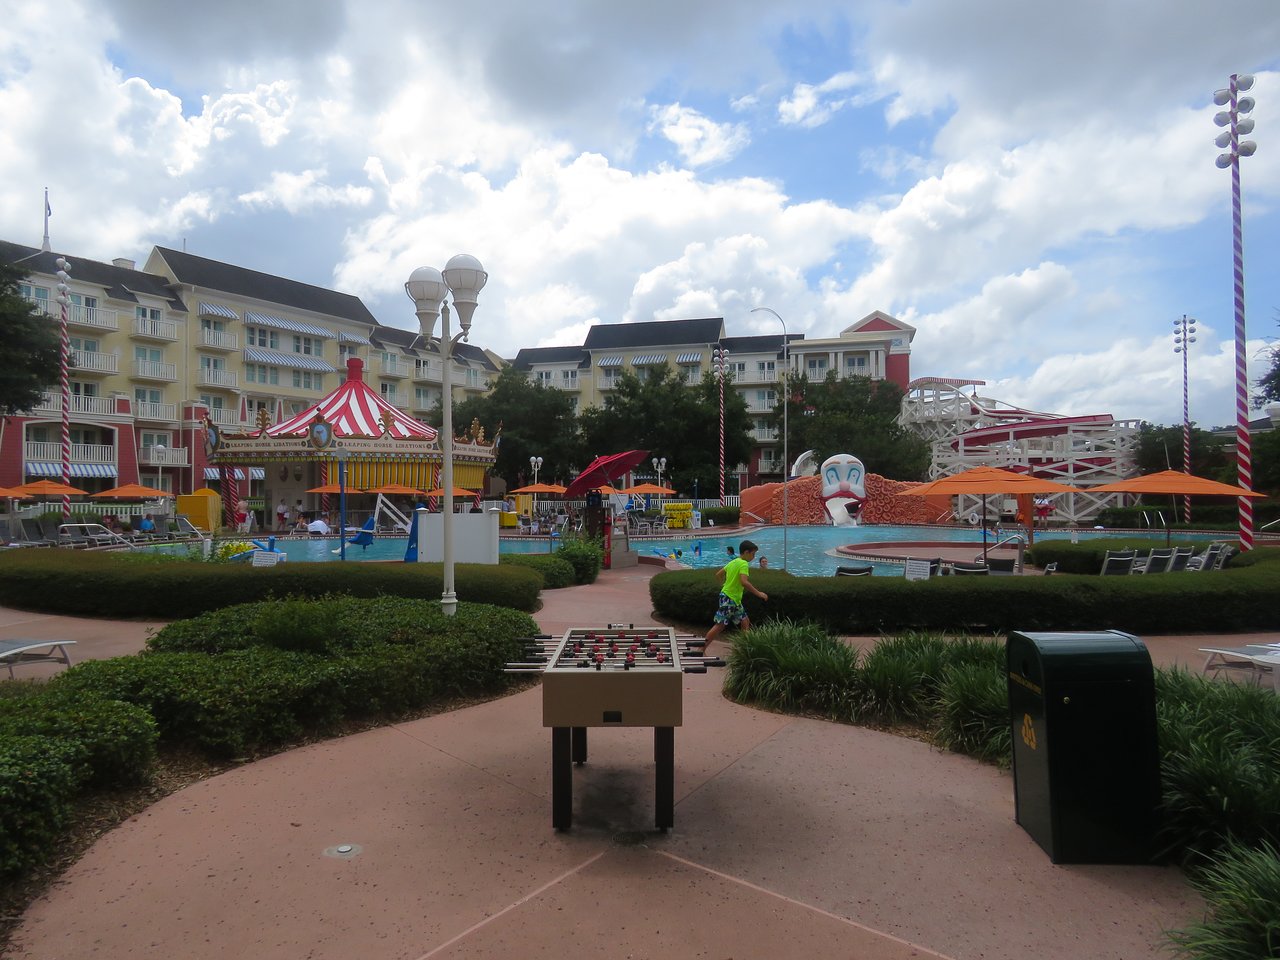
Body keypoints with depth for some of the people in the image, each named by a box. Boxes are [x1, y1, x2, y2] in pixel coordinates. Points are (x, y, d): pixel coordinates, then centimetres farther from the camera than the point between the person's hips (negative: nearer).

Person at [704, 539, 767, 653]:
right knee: (720, 626, -7)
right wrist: (758, 593, -22)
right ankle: (701, 650, -4)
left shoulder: (733, 562, 12)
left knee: (745, 621, 16)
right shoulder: (744, 564, -15)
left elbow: (718, 574, 16)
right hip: (728, 599, -10)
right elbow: (744, 582, -29)